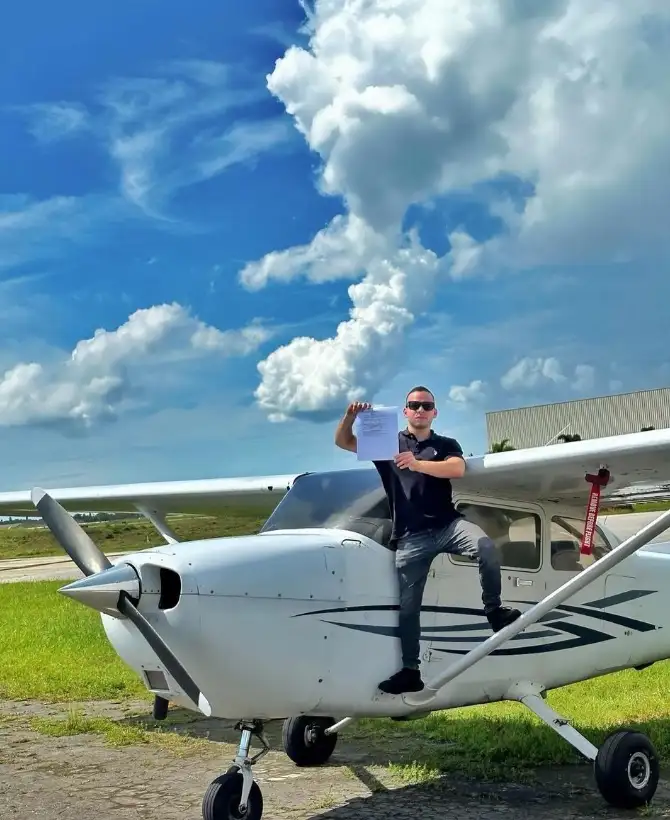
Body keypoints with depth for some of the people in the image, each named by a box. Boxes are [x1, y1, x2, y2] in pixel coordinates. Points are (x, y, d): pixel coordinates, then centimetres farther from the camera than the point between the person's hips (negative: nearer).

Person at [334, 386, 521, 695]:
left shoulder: (446, 445, 12)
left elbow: (458, 469, -10)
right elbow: (342, 441, 9)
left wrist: (418, 464, -26)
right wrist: (351, 416, -13)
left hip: (447, 524, 0)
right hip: (410, 536, 1)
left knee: (485, 545, -29)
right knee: (408, 605, 2)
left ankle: (493, 610, -12)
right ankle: (410, 670, 11)